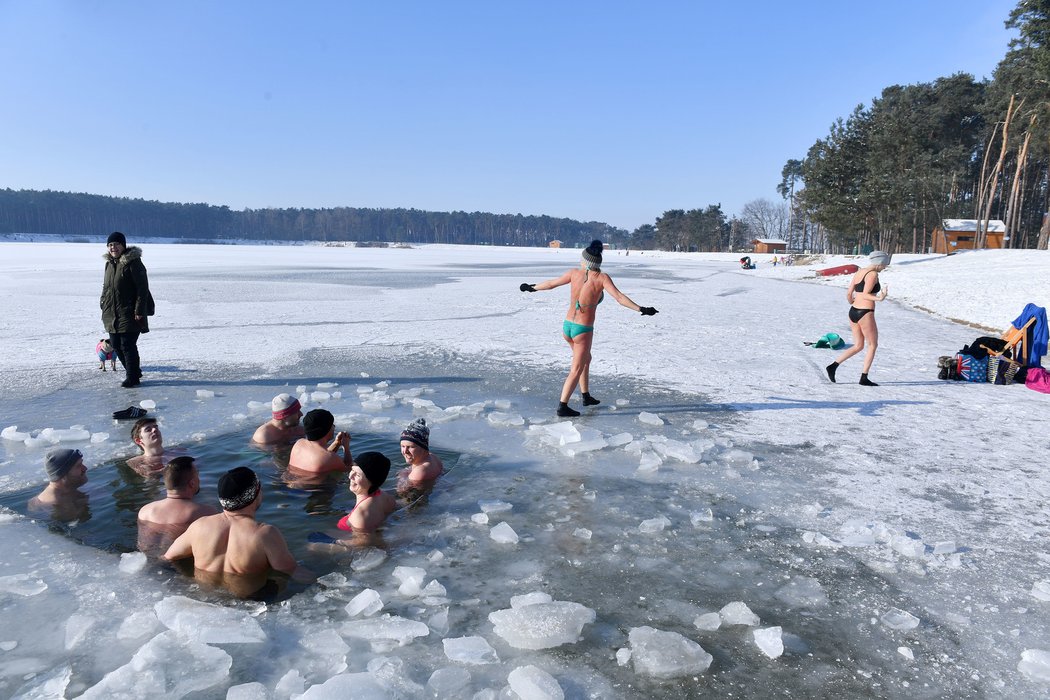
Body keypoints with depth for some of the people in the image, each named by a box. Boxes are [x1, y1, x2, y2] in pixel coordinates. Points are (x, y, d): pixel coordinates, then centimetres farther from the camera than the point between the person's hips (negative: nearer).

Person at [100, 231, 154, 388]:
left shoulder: (133, 263, -12)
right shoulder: (109, 263, 14)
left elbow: (142, 288, -16)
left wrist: (139, 311, -19)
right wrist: (103, 303, 16)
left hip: (129, 314, -9)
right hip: (112, 313, 9)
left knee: (128, 345, -7)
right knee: (115, 344, 12)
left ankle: (132, 377, 4)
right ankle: (134, 371, 26)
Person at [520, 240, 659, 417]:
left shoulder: (575, 273, -1)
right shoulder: (602, 278, -12)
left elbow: (551, 283, 10)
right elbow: (619, 297, -24)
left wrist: (532, 287, 26)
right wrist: (641, 309, -24)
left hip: (567, 326, 5)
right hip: (583, 330, -5)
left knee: (586, 359, 27)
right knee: (576, 369, 5)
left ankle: (586, 396, 34)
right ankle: (562, 406, 2)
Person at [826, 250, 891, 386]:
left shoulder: (858, 273, 12)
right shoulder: (873, 274, -11)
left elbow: (848, 294, 13)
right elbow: (865, 294, -21)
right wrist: (879, 298, -34)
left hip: (853, 312, 8)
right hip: (865, 313, -8)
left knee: (858, 346, 16)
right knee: (873, 345, 8)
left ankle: (833, 366, 5)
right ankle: (864, 378, 9)